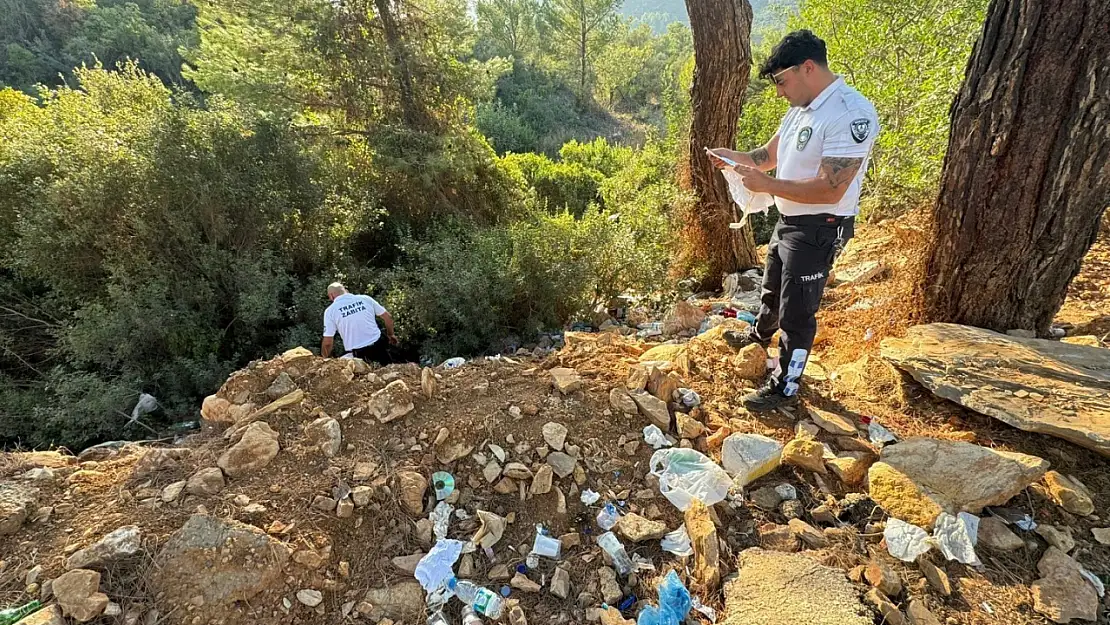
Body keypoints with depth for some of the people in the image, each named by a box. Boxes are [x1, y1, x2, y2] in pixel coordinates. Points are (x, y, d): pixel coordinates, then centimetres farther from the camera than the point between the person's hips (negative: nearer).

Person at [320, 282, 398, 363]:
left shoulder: (330, 311, -1)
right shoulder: (365, 299, 4)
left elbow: (327, 342, 0)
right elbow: (388, 317, 7)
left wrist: (326, 359, 18)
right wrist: (390, 335, 24)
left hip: (357, 354, -2)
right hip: (377, 346, 2)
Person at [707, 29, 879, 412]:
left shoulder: (852, 115, -24)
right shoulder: (800, 109, 5)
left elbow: (830, 190, -29)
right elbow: (769, 155, 14)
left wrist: (766, 185, -27)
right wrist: (732, 157, -4)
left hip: (819, 230, -9)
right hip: (788, 220, 9)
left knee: (796, 312, 1)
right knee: (772, 290, 29)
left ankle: (784, 388, 18)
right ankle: (759, 335, 56)